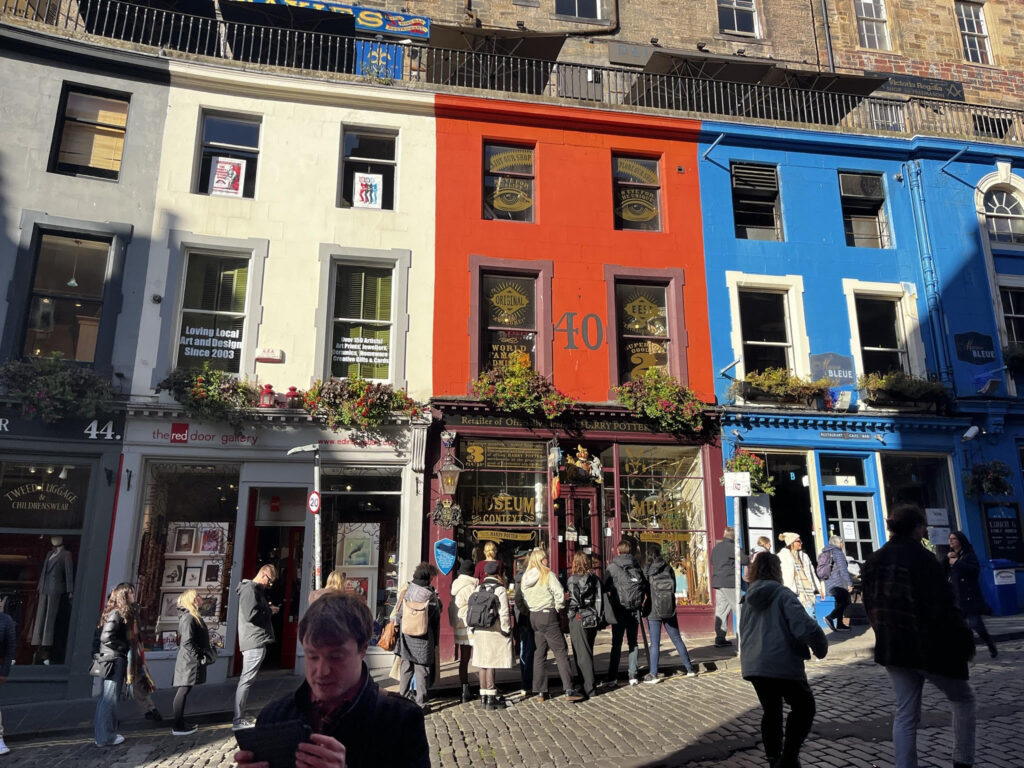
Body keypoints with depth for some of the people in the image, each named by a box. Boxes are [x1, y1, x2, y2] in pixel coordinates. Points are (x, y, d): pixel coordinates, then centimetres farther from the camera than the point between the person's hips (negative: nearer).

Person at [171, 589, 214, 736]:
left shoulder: (193, 616, 16)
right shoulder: (188, 617, -15)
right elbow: (187, 642, -22)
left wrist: (203, 656, 18)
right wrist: (199, 658, -18)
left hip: (190, 661, 10)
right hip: (189, 662, -10)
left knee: (183, 691, 14)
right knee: (184, 691, -6)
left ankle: (180, 723, 21)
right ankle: (177, 727, -2)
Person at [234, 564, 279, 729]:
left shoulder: (256, 589, 20)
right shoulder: (250, 589, -13)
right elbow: (251, 615, -23)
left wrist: (268, 609, 10)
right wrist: (269, 611, -10)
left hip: (256, 642, 11)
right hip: (254, 642, -11)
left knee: (246, 680, 16)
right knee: (246, 680, -7)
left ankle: (242, 715, 24)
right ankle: (238, 721, -4)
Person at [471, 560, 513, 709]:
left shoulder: (478, 589, 8)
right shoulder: (500, 589, -10)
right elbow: (504, 613, -12)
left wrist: (472, 629, 16)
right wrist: (506, 630, -3)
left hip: (479, 631, 6)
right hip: (495, 632, -6)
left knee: (482, 663, 11)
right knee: (491, 664, -2)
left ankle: (483, 696, 20)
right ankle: (491, 698, 2)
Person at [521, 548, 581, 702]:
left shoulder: (526, 577, 8)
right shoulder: (547, 574, -11)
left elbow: (523, 598, 11)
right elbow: (559, 594, -17)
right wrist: (558, 608, -2)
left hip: (533, 617, 6)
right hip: (548, 615, -6)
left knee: (539, 654, 12)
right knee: (561, 653, -1)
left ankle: (540, 691, 14)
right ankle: (569, 690, -3)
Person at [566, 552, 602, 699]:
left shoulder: (573, 579, -11)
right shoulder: (595, 579, 5)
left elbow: (575, 602, -17)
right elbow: (600, 600, 5)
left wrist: (566, 603, 1)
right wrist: (599, 619, 12)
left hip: (579, 620, -6)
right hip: (593, 619, 6)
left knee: (582, 655, 1)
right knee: (588, 652, 17)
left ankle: (589, 688, 1)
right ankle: (589, 684, 23)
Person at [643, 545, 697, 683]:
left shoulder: (647, 571, -10)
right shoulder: (669, 569, -1)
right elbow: (674, 588, 5)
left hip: (653, 611, -3)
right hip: (670, 610, 3)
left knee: (654, 643, 0)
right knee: (677, 639, 14)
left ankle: (653, 674, 1)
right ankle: (689, 668, 21)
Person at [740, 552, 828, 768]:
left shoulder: (749, 599, 11)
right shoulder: (782, 595, -10)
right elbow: (805, 626, -19)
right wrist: (821, 649, -3)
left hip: (753, 666, 6)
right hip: (782, 665, -6)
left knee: (771, 711, 20)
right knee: (804, 707, 12)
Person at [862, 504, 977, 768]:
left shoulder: (873, 562, 6)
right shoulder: (922, 558, -16)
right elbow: (943, 608, -17)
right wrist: (965, 640, -4)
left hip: (891, 648, 6)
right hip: (930, 647, -5)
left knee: (905, 713, 11)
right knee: (963, 699, 19)